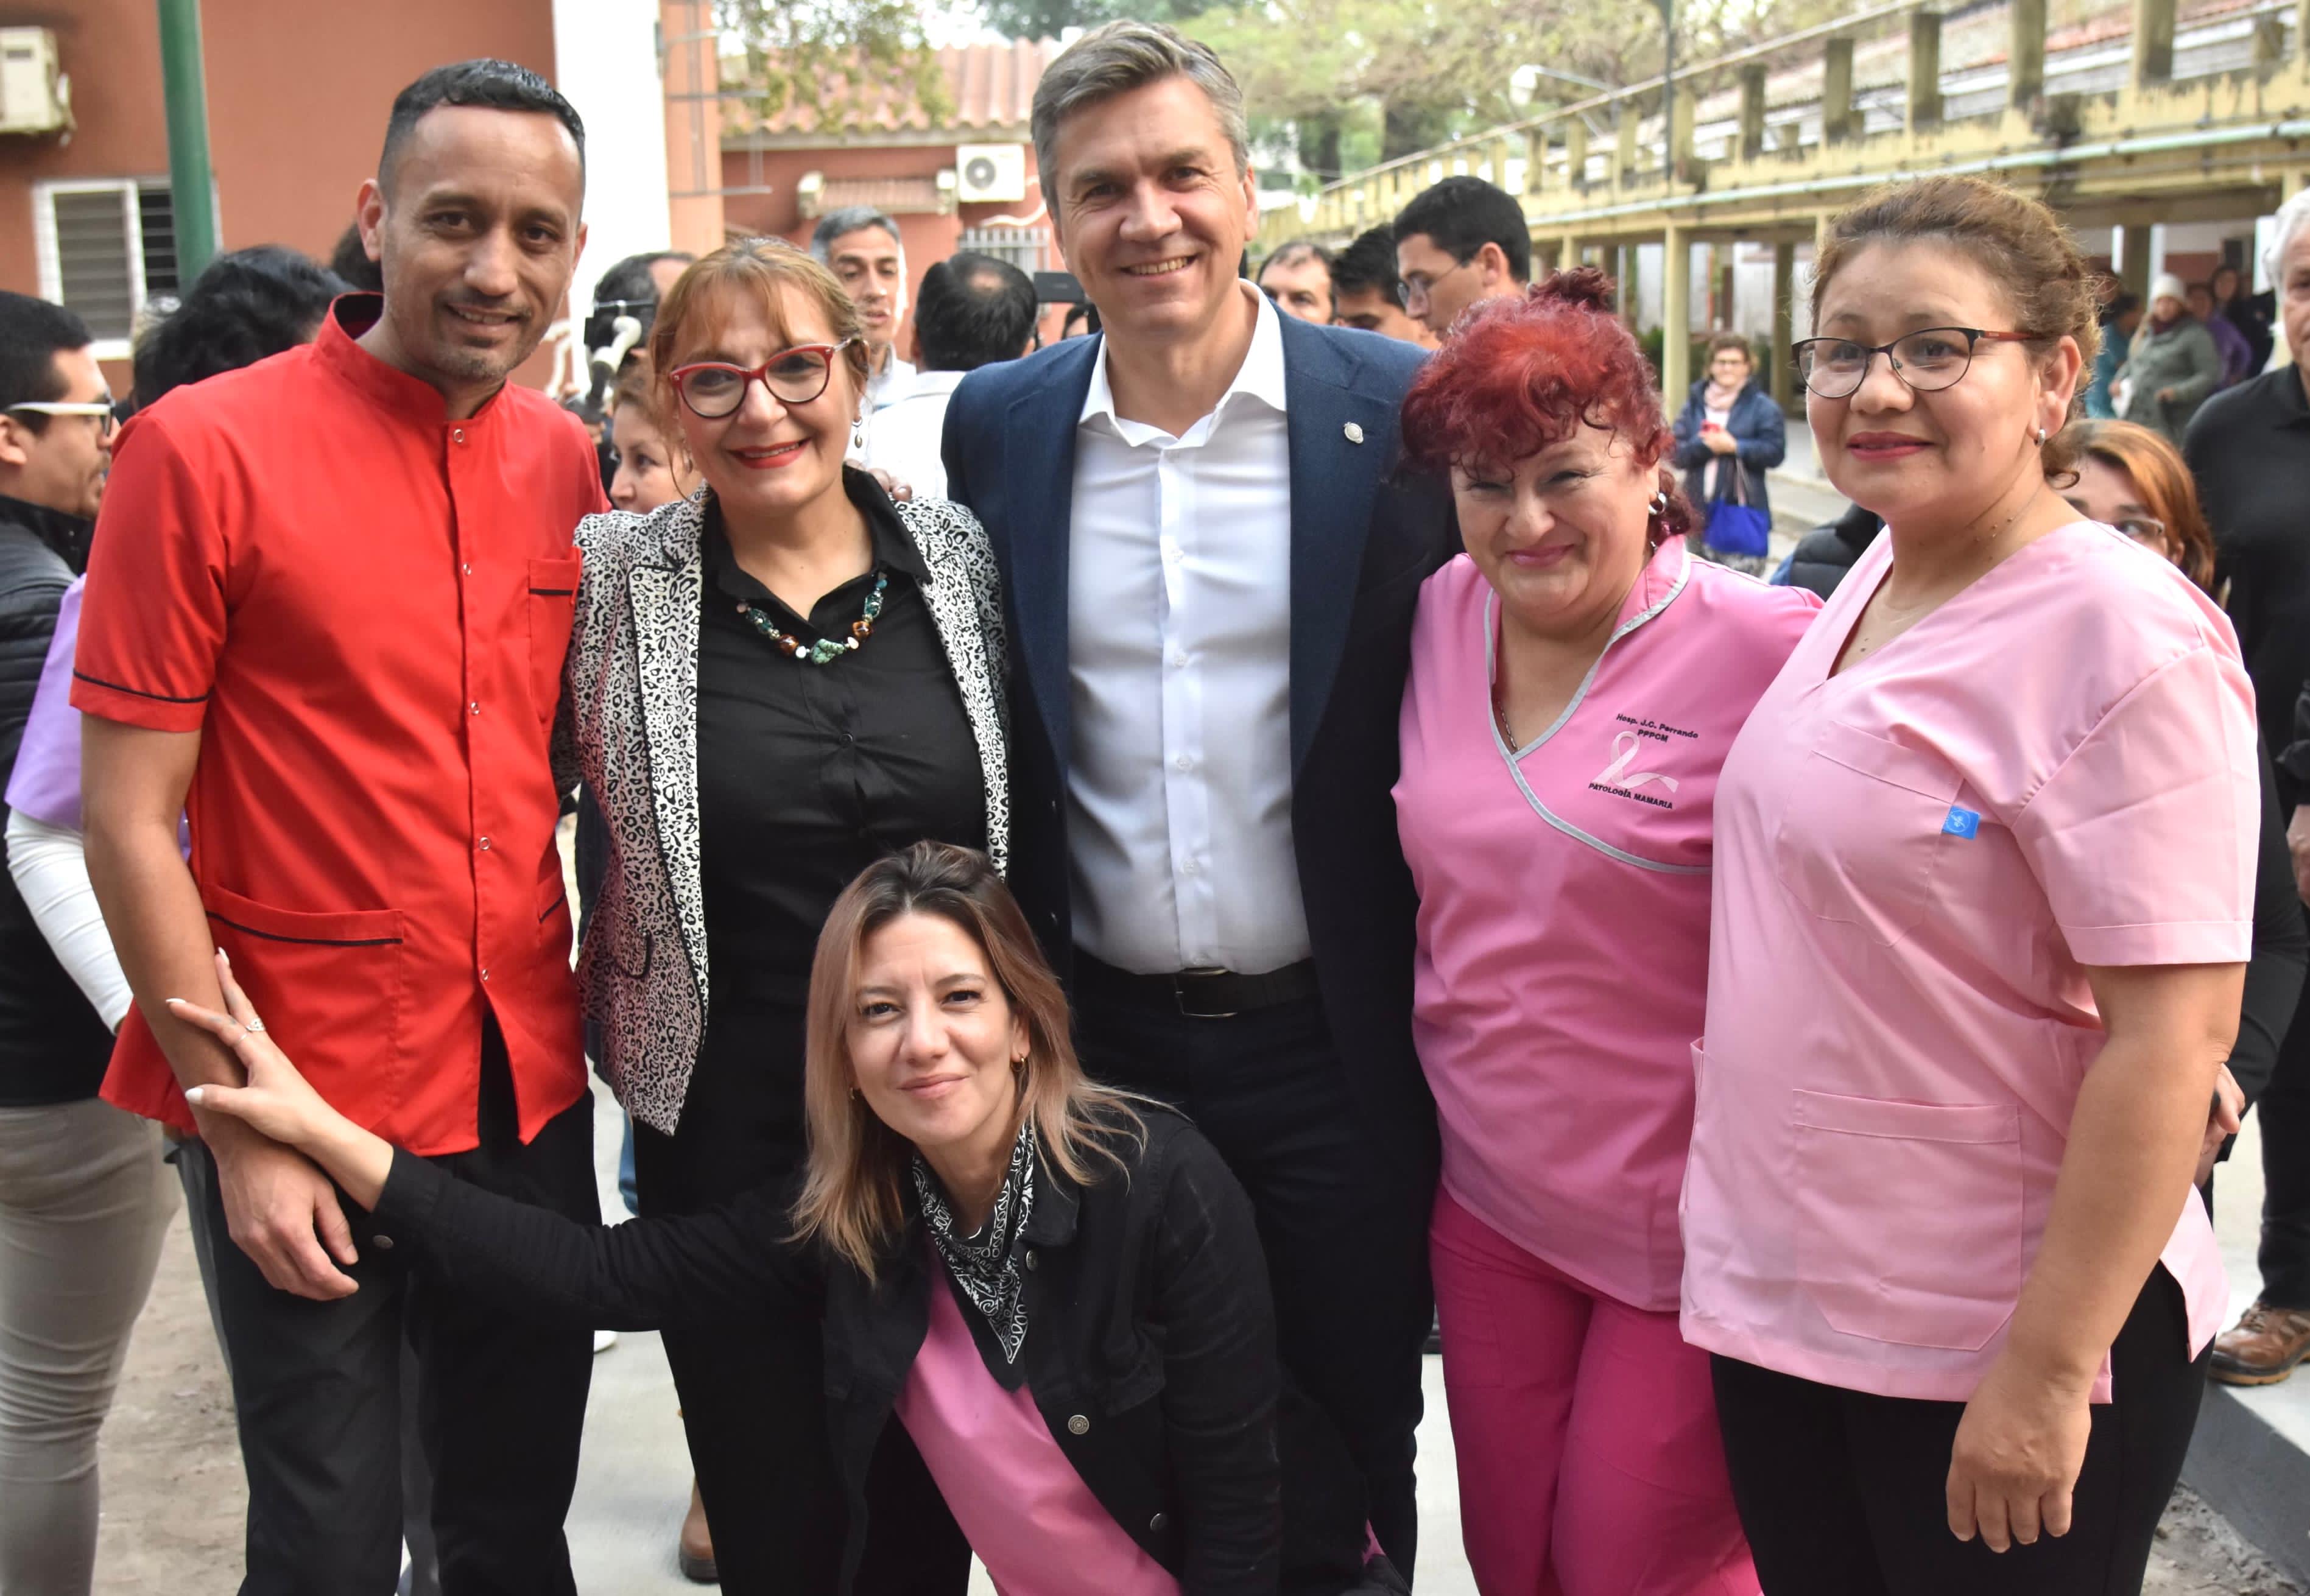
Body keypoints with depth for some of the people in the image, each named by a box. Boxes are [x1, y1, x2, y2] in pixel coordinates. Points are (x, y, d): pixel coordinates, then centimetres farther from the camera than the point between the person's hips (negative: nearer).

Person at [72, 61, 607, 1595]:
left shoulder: (563, 458, 3)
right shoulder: (204, 450, -12)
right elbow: (131, 822, -11)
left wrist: (603, 993, 6)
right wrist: (239, 1127, -12)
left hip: (531, 1080, 5)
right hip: (305, 1100, -4)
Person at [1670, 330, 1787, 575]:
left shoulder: (1762, 406, 2)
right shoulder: (1695, 403, 10)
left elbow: (1775, 451, -8)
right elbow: (1676, 454, 3)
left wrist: (1735, 446, -15)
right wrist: (1704, 445, -15)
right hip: (1701, 510, 4)